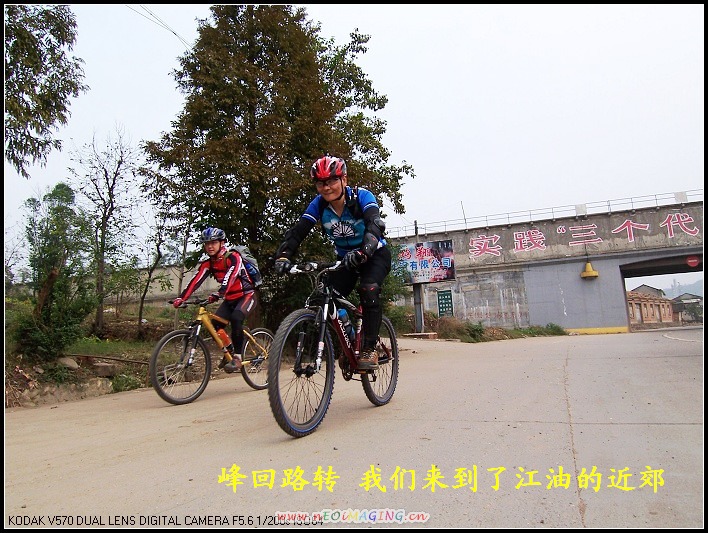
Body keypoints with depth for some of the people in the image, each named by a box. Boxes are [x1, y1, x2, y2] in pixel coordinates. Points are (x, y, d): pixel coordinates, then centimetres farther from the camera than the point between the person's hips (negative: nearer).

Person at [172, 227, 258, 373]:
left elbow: (230, 276, -36)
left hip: (247, 295, -6)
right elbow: (195, 281, -13)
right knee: (214, 324, -13)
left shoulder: (233, 257, -19)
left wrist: (218, 294, -52)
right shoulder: (208, 264, -1)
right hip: (230, 299, 6)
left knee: (236, 318, -32)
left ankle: (237, 357, -18)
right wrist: (181, 298, -27)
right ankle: (229, 351, 10)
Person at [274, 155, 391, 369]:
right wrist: (283, 256, -39)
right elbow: (297, 231, -21)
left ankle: (369, 350, -21)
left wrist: (363, 251, -60)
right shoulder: (318, 204, -14)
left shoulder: (362, 196, -24)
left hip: (375, 255, -4)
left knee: (369, 290, -31)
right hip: (345, 259, 4)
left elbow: (375, 225, -41)